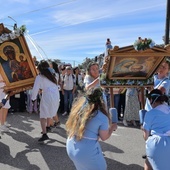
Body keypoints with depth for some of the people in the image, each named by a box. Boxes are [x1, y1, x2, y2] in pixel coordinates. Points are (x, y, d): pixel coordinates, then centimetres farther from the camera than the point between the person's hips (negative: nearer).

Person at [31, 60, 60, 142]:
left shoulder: (39, 77, 2)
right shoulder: (52, 75, 19)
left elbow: (35, 89, -1)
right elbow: (56, 86, 17)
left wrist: (33, 98, 14)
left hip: (47, 97, -6)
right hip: (56, 96, 6)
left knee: (43, 116, -2)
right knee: (49, 112, 27)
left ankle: (44, 134, -13)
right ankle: (48, 126, 41)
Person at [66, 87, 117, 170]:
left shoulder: (79, 105, -7)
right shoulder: (102, 117, -18)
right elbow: (104, 137, -4)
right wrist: (112, 128, 14)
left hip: (70, 148, 6)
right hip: (87, 152, -5)